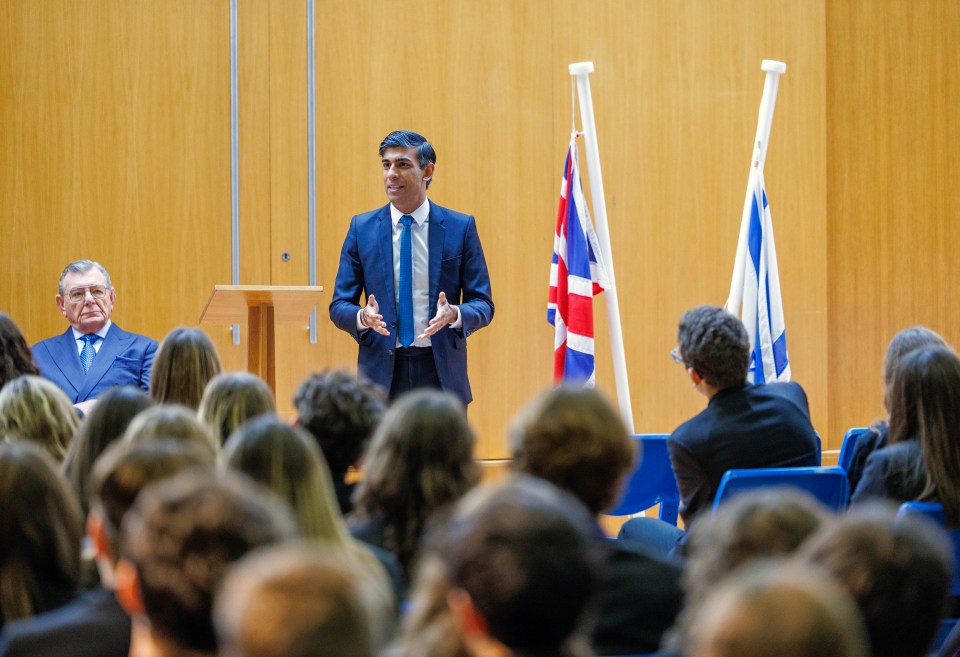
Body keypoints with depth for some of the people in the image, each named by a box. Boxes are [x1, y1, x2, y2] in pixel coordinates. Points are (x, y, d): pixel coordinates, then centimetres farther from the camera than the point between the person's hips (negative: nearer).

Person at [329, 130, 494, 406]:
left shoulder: (460, 227, 2)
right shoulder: (361, 228, 5)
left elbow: (483, 304, 3)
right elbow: (339, 306, 5)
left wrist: (454, 314, -19)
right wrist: (363, 317, -18)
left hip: (441, 371, 0)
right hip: (382, 372, 1)